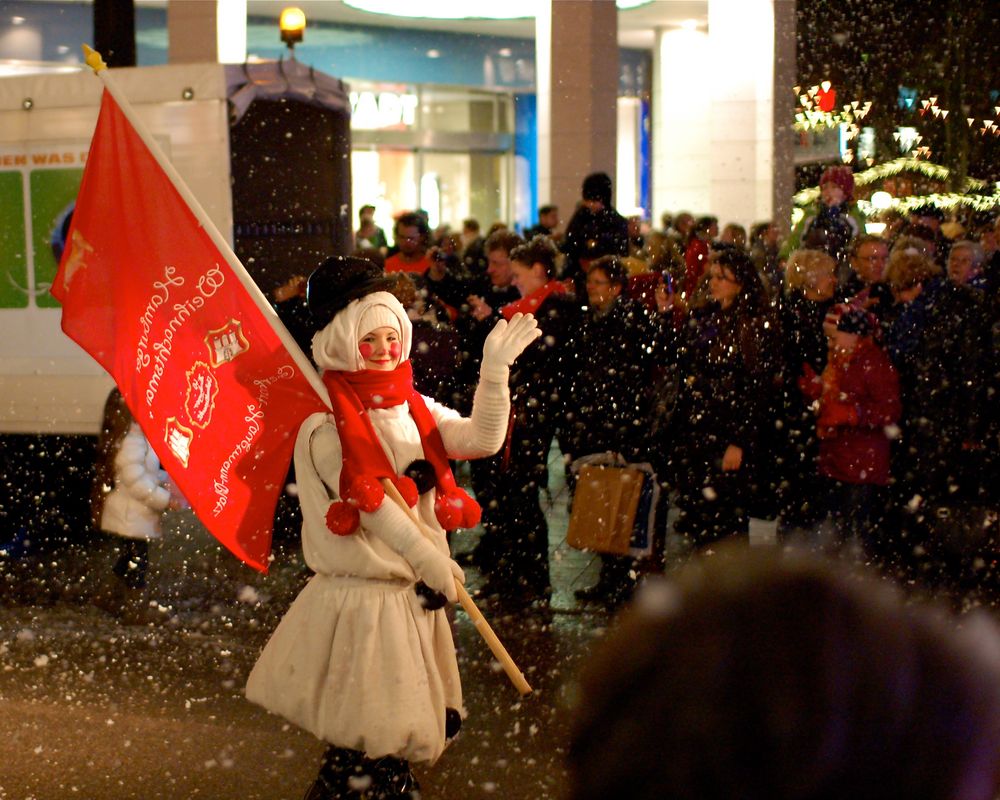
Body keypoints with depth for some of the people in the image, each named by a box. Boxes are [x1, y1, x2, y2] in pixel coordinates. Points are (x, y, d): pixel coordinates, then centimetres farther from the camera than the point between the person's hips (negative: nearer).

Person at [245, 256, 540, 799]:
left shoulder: (415, 407, 8)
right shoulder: (325, 422, -10)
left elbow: (482, 439, -7)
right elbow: (366, 498, -19)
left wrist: (496, 367, -16)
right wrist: (424, 555, -26)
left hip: (415, 593, 6)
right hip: (356, 595, -6)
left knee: (400, 725, 15)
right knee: (361, 736, 0)